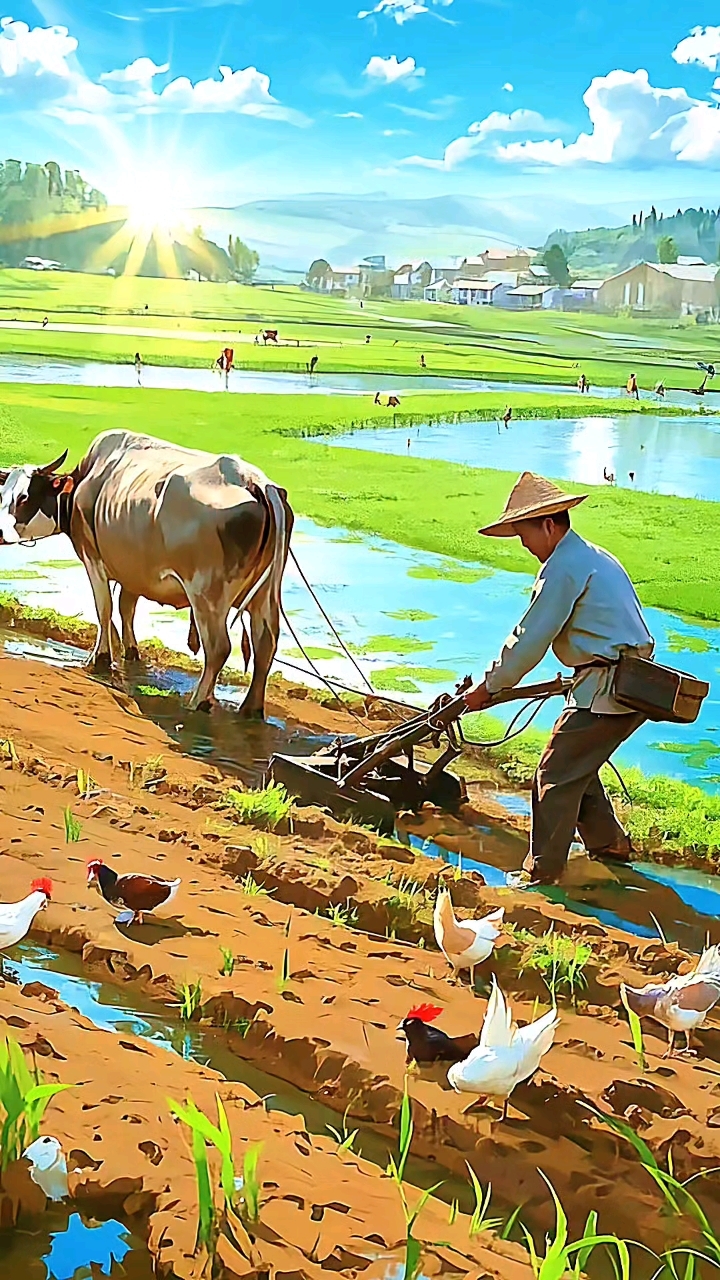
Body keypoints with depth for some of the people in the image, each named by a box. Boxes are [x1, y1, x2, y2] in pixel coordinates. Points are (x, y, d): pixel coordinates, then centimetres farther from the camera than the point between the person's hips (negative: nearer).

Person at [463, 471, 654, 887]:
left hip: (607, 688, -10)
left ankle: (543, 871, 5)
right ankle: (610, 844, 33)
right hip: (636, 683, 10)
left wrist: (489, 686, -3)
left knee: (557, 774, -2)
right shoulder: (593, 557, 17)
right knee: (578, 767, 22)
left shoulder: (564, 566, -14)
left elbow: (531, 638, -13)